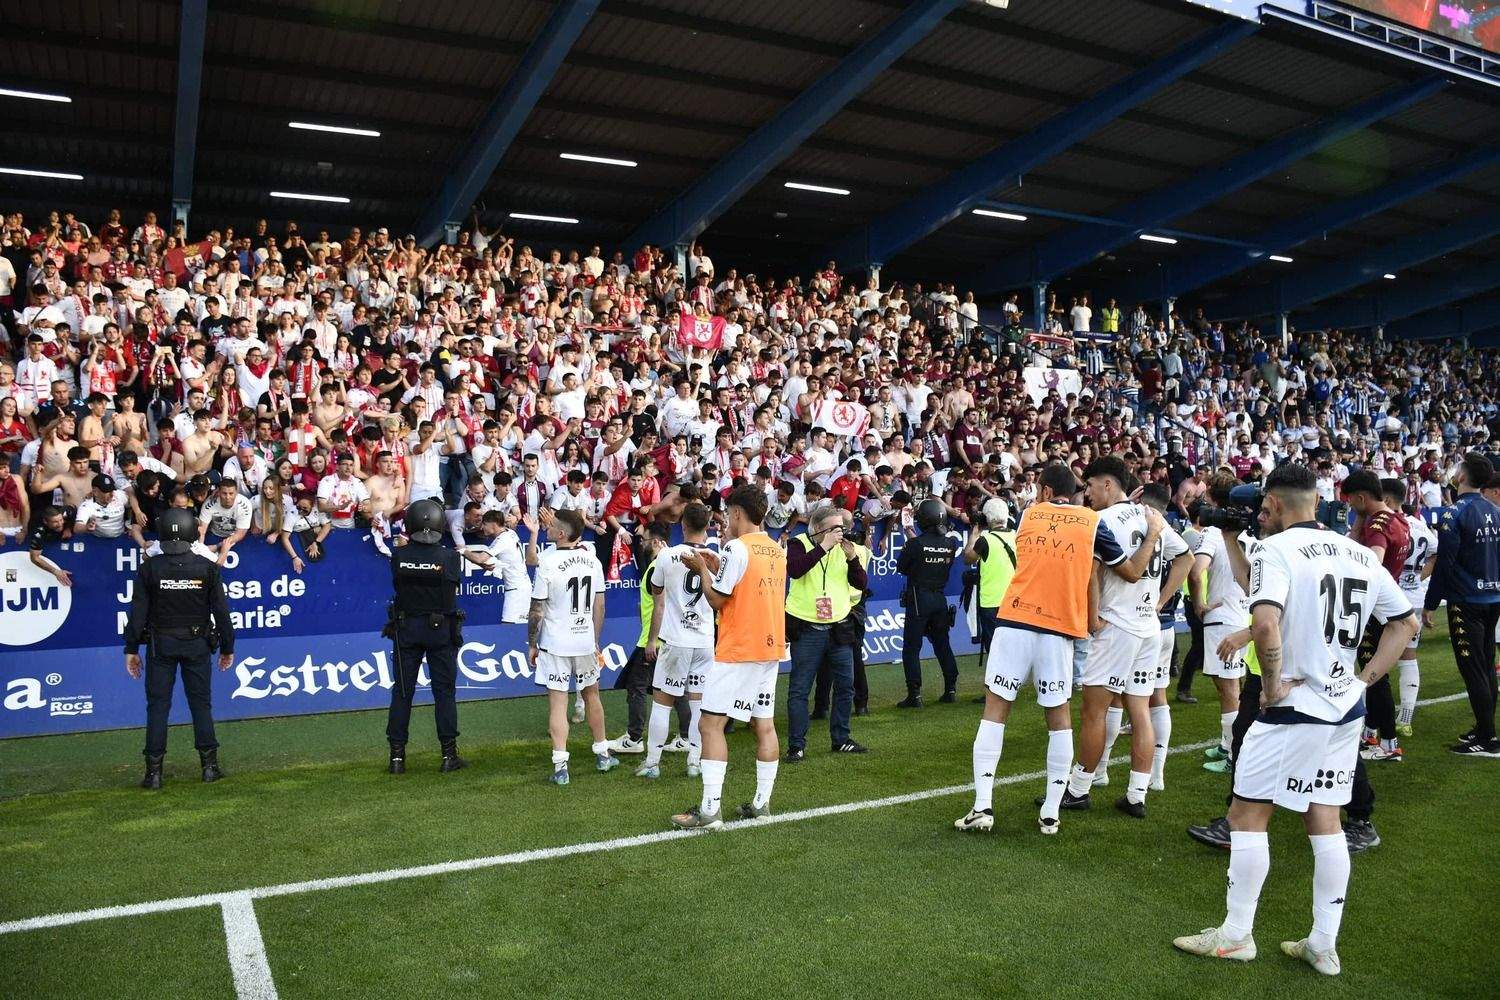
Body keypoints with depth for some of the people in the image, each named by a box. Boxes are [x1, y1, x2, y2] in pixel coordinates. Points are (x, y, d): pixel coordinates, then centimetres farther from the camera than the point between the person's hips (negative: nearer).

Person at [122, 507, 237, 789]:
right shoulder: (207, 568, -6)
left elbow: (138, 611, -5)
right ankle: (209, 765, 10)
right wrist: (227, 647, 6)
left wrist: (131, 649, 3)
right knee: (201, 703, 8)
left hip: (161, 644, 0)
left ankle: (154, 771, 6)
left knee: (157, 705, 6)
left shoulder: (150, 568, -7)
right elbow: (221, 611, -3)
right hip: (197, 645, 0)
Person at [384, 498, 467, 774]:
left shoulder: (399, 556, -9)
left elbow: (397, 584, 5)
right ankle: (448, 755, 10)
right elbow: (453, 591, 0)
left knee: (402, 692, 9)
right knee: (444, 692, 7)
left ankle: (397, 756, 12)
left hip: (406, 629, 2)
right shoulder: (450, 557, -13)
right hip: (441, 630, -1)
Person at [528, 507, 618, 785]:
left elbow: (537, 611, -11)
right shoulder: (592, 560, 0)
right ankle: (603, 754, 30)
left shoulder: (548, 563, -15)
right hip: (585, 641, 5)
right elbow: (599, 606, 6)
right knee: (591, 694, 19)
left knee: (557, 702, 0)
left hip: (555, 644, -4)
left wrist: (532, 644, 1)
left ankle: (560, 766, -1)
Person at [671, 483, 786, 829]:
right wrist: (719, 569, 16)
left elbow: (717, 600, -11)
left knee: (710, 724, -4)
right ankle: (761, 804, 17)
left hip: (736, 652, -8)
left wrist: (702, 568, 2)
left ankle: (710, 811, -7)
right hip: (769, 649, 8)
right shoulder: (777, 550, 10)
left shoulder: (736, 548, -14)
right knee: (764, 726, 11)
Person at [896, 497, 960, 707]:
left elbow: (901, 567, -4)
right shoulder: (950, 544, -2)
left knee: (911, 648, 1)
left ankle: (915, 694, -2)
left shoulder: (915, 544, -16)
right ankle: (951, 689, 21)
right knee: (942, 645, 17)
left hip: (918, 599, -5)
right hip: (940, 599, 5)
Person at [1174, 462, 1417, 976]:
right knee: (1324, 819, 15)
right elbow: (1405, 622, 16)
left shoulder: (1275, 549, -15)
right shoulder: (1360, 553, 8)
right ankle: (1324, 946, 22)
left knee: (1248, 815, 5)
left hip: (1294, 706, -7)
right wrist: (1365, 679, 13)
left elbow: (1265, 625, -31)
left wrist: (1273, 683, -16)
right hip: (1345, 708, 7)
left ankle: (1236, 934, 14)